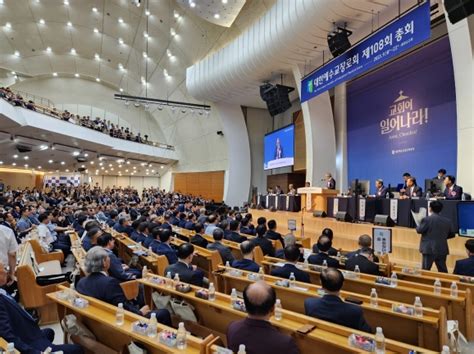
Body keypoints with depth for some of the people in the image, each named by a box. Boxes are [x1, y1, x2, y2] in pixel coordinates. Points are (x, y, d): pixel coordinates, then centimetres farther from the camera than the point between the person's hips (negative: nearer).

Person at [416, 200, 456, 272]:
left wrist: (419, 225, 13)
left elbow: (419, 230, -7)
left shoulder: (427, 219, -12)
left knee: (425, 271, 1)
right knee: (443, 271, 14)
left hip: (429, 249, -5)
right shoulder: (447, 221, 5)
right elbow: (452, 234, 13)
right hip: (442, 249, 5)